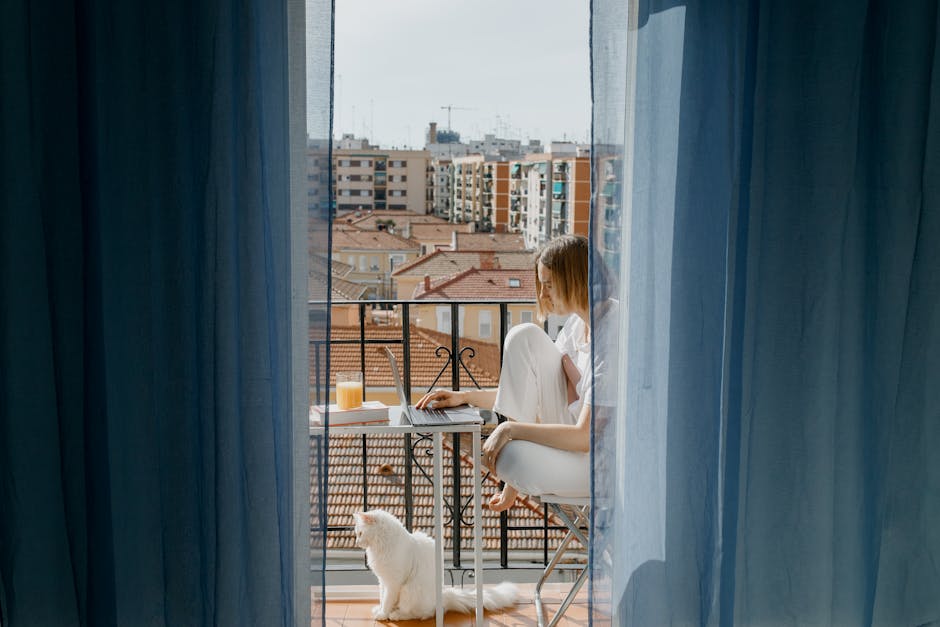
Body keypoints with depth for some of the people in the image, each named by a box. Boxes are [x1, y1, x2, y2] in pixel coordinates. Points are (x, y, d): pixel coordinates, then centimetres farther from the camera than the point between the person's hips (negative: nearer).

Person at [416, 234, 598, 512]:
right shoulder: (576, 325, 5)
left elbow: (585, 437, -27)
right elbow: (531, 396, 12)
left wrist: (511, 429, -24)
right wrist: (464, 396, 5)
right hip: (574, 440, 8)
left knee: (512, 458, -36)